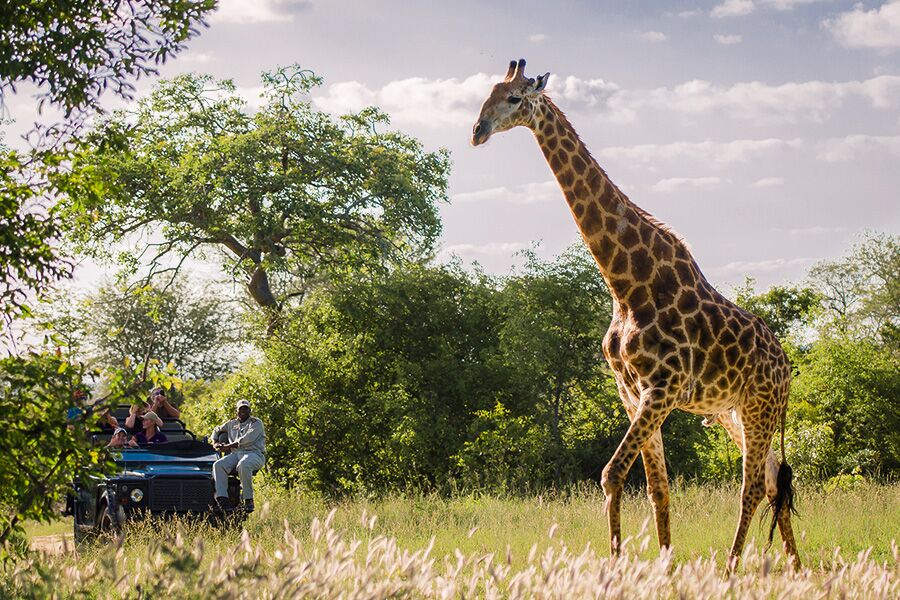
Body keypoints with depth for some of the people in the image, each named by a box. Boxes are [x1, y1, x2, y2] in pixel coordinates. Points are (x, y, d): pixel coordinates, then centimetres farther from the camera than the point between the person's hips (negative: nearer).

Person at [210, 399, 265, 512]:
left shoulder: (256, 423, 5)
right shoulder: (232, 424, 24)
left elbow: (248, 439, -10)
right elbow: (217, 430, 39)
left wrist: (228, 446, -7)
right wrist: (215, 443, 16)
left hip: (254, 454, -5)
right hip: (236, 454, 5)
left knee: (243, 466, -41)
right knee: (218, 465, -26)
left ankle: (248, 500, -32)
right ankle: (222, 500, -35)